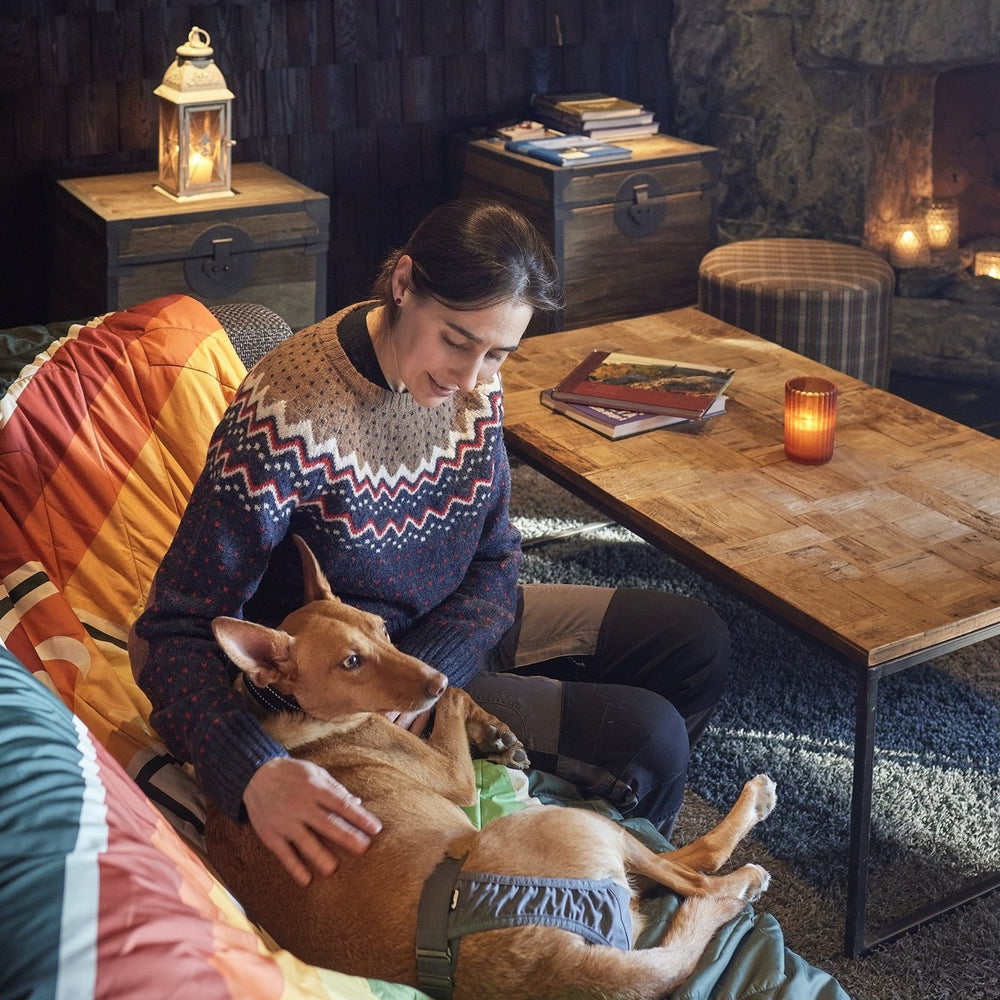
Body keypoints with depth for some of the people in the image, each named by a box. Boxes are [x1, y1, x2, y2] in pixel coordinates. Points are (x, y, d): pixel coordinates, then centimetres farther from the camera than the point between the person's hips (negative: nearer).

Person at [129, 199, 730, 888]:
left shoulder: (475, 380, -10)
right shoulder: (285, 416, -31)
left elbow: (496, 559, -3)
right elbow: (173, 635, -30)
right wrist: (258, 773, -47)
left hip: (457, 630, 8)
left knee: (697, 642, 8)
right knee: (647, 736, -16)